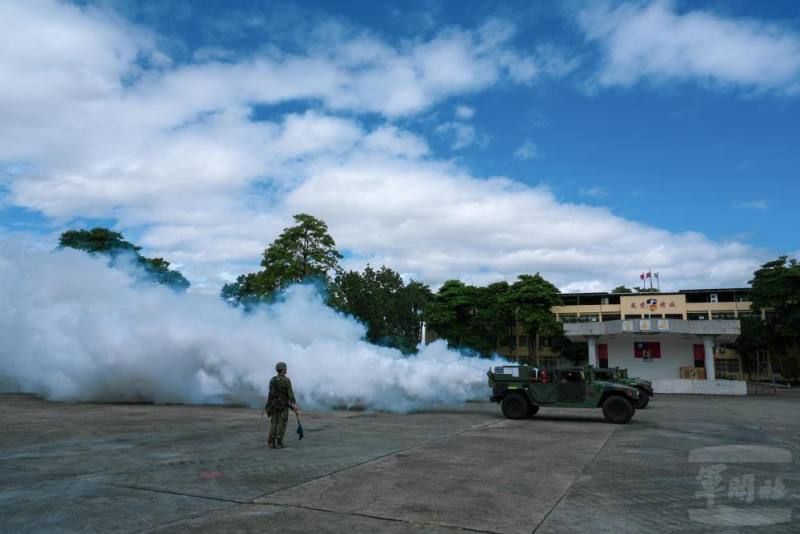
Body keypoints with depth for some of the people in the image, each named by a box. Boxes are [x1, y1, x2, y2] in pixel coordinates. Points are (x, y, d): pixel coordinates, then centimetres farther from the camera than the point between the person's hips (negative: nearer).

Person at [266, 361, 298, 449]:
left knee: (274, 424, 7)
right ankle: (279, 443, -3)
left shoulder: (272, 380, 8)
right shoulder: (286, 380, -9)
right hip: (283, 405, -5)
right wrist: (294, 404, -19)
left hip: (274, 404, 5)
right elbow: (290, 393, -16)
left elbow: (271, 393, 12)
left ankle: (271, 443, 2)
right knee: (282, 424, -1)